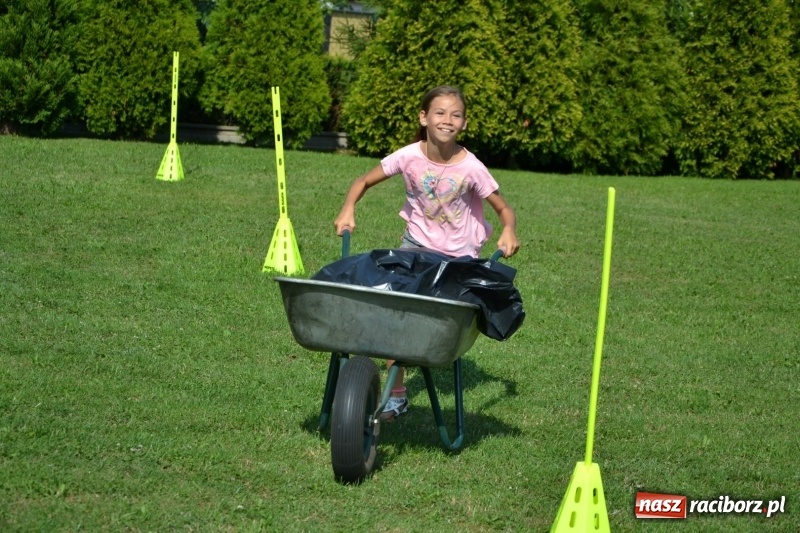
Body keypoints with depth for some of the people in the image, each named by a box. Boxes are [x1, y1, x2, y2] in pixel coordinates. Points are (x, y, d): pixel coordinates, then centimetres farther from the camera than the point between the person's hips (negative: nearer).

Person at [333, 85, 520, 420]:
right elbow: (364, 182, -3)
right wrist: (348, 210, -21)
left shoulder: (471, 168, -21)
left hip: (458, 253, -1)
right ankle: (396, 395, -7)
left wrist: (509, 231, -32)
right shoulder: (409, 157, -17)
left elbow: (503, 209, -11)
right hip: (417, 243, 1)